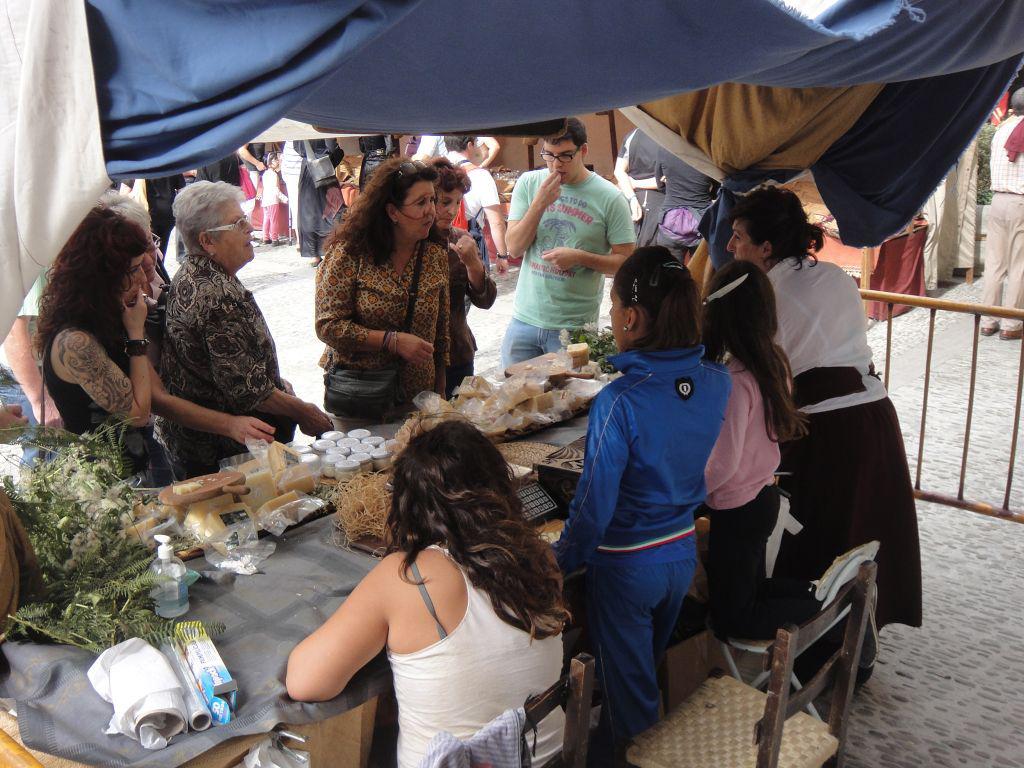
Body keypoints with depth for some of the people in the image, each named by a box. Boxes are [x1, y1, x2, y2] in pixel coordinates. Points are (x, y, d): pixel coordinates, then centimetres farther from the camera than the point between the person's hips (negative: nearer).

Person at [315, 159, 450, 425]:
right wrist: (393, 341, -21)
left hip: (417, 396, 4)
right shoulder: (351, 253, -12)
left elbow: (441, 332, 9)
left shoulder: (436, 255, 2)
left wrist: (440, 394, 11)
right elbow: (328, 325, -15)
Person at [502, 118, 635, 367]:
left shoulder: (609, 197, -7)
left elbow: (625, 261, -5)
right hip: (524, 319, 3)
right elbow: (514, 248, -4)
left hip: (575, 326, -3)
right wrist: (540, 203, -15)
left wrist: (580, 257, -19)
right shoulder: (528, 183, 2)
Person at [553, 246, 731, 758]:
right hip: (683, 552, 7)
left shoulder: (619, 402, -30)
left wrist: (564, 559, -6)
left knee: (626, 685, 16)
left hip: (625, 564, -6)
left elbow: (595, 504, -22)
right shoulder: (715, 382, -12)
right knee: (653, 667, 29)